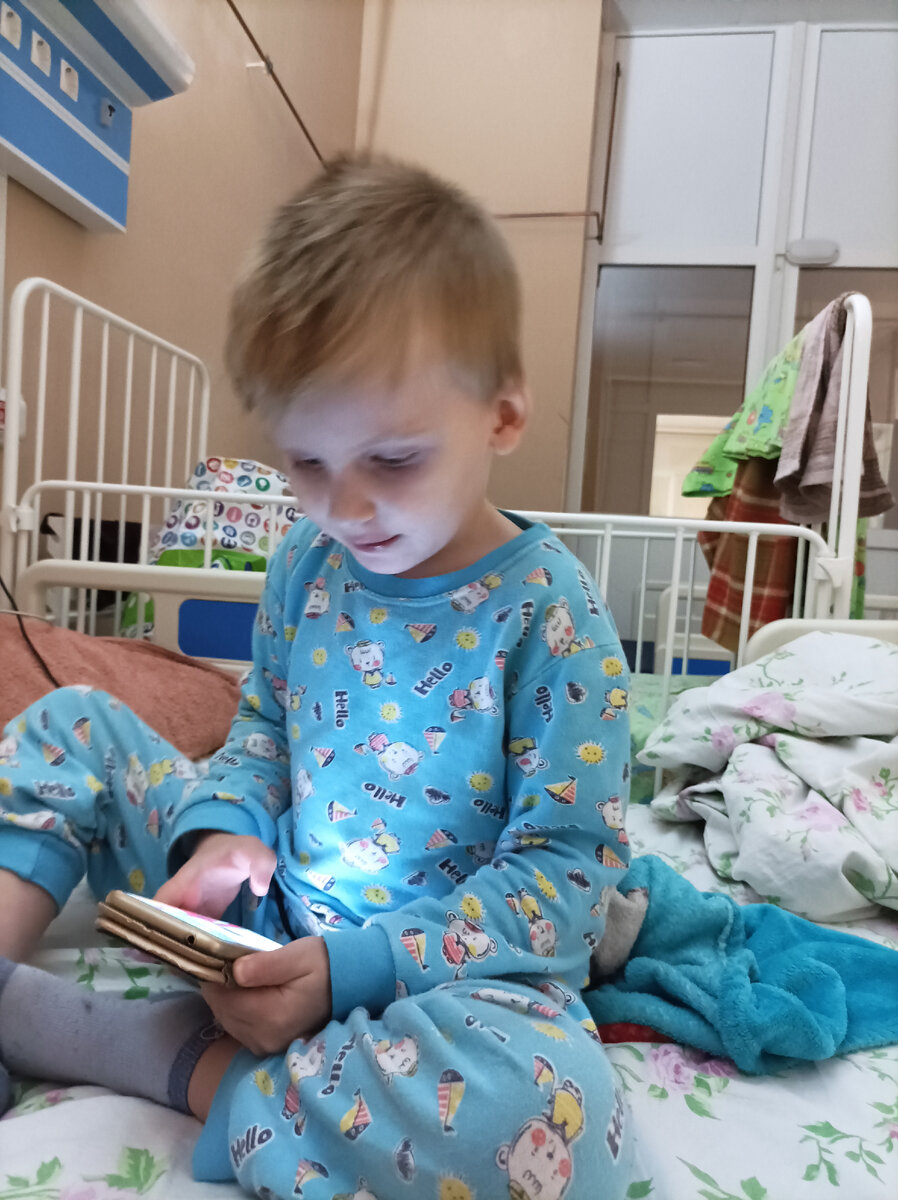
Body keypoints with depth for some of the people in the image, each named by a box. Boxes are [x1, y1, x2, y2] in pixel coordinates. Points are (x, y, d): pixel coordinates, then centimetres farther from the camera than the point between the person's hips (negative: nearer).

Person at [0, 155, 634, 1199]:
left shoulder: (548, 608, -20)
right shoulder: (307, 566, -3)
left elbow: (565, 868, -18)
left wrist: (351, 968, -24)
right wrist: (223, 827, -9)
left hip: (448, 965, -4)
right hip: (273, 911, 5)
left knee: (552, 1114, -39)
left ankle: (175, 1057, -20)